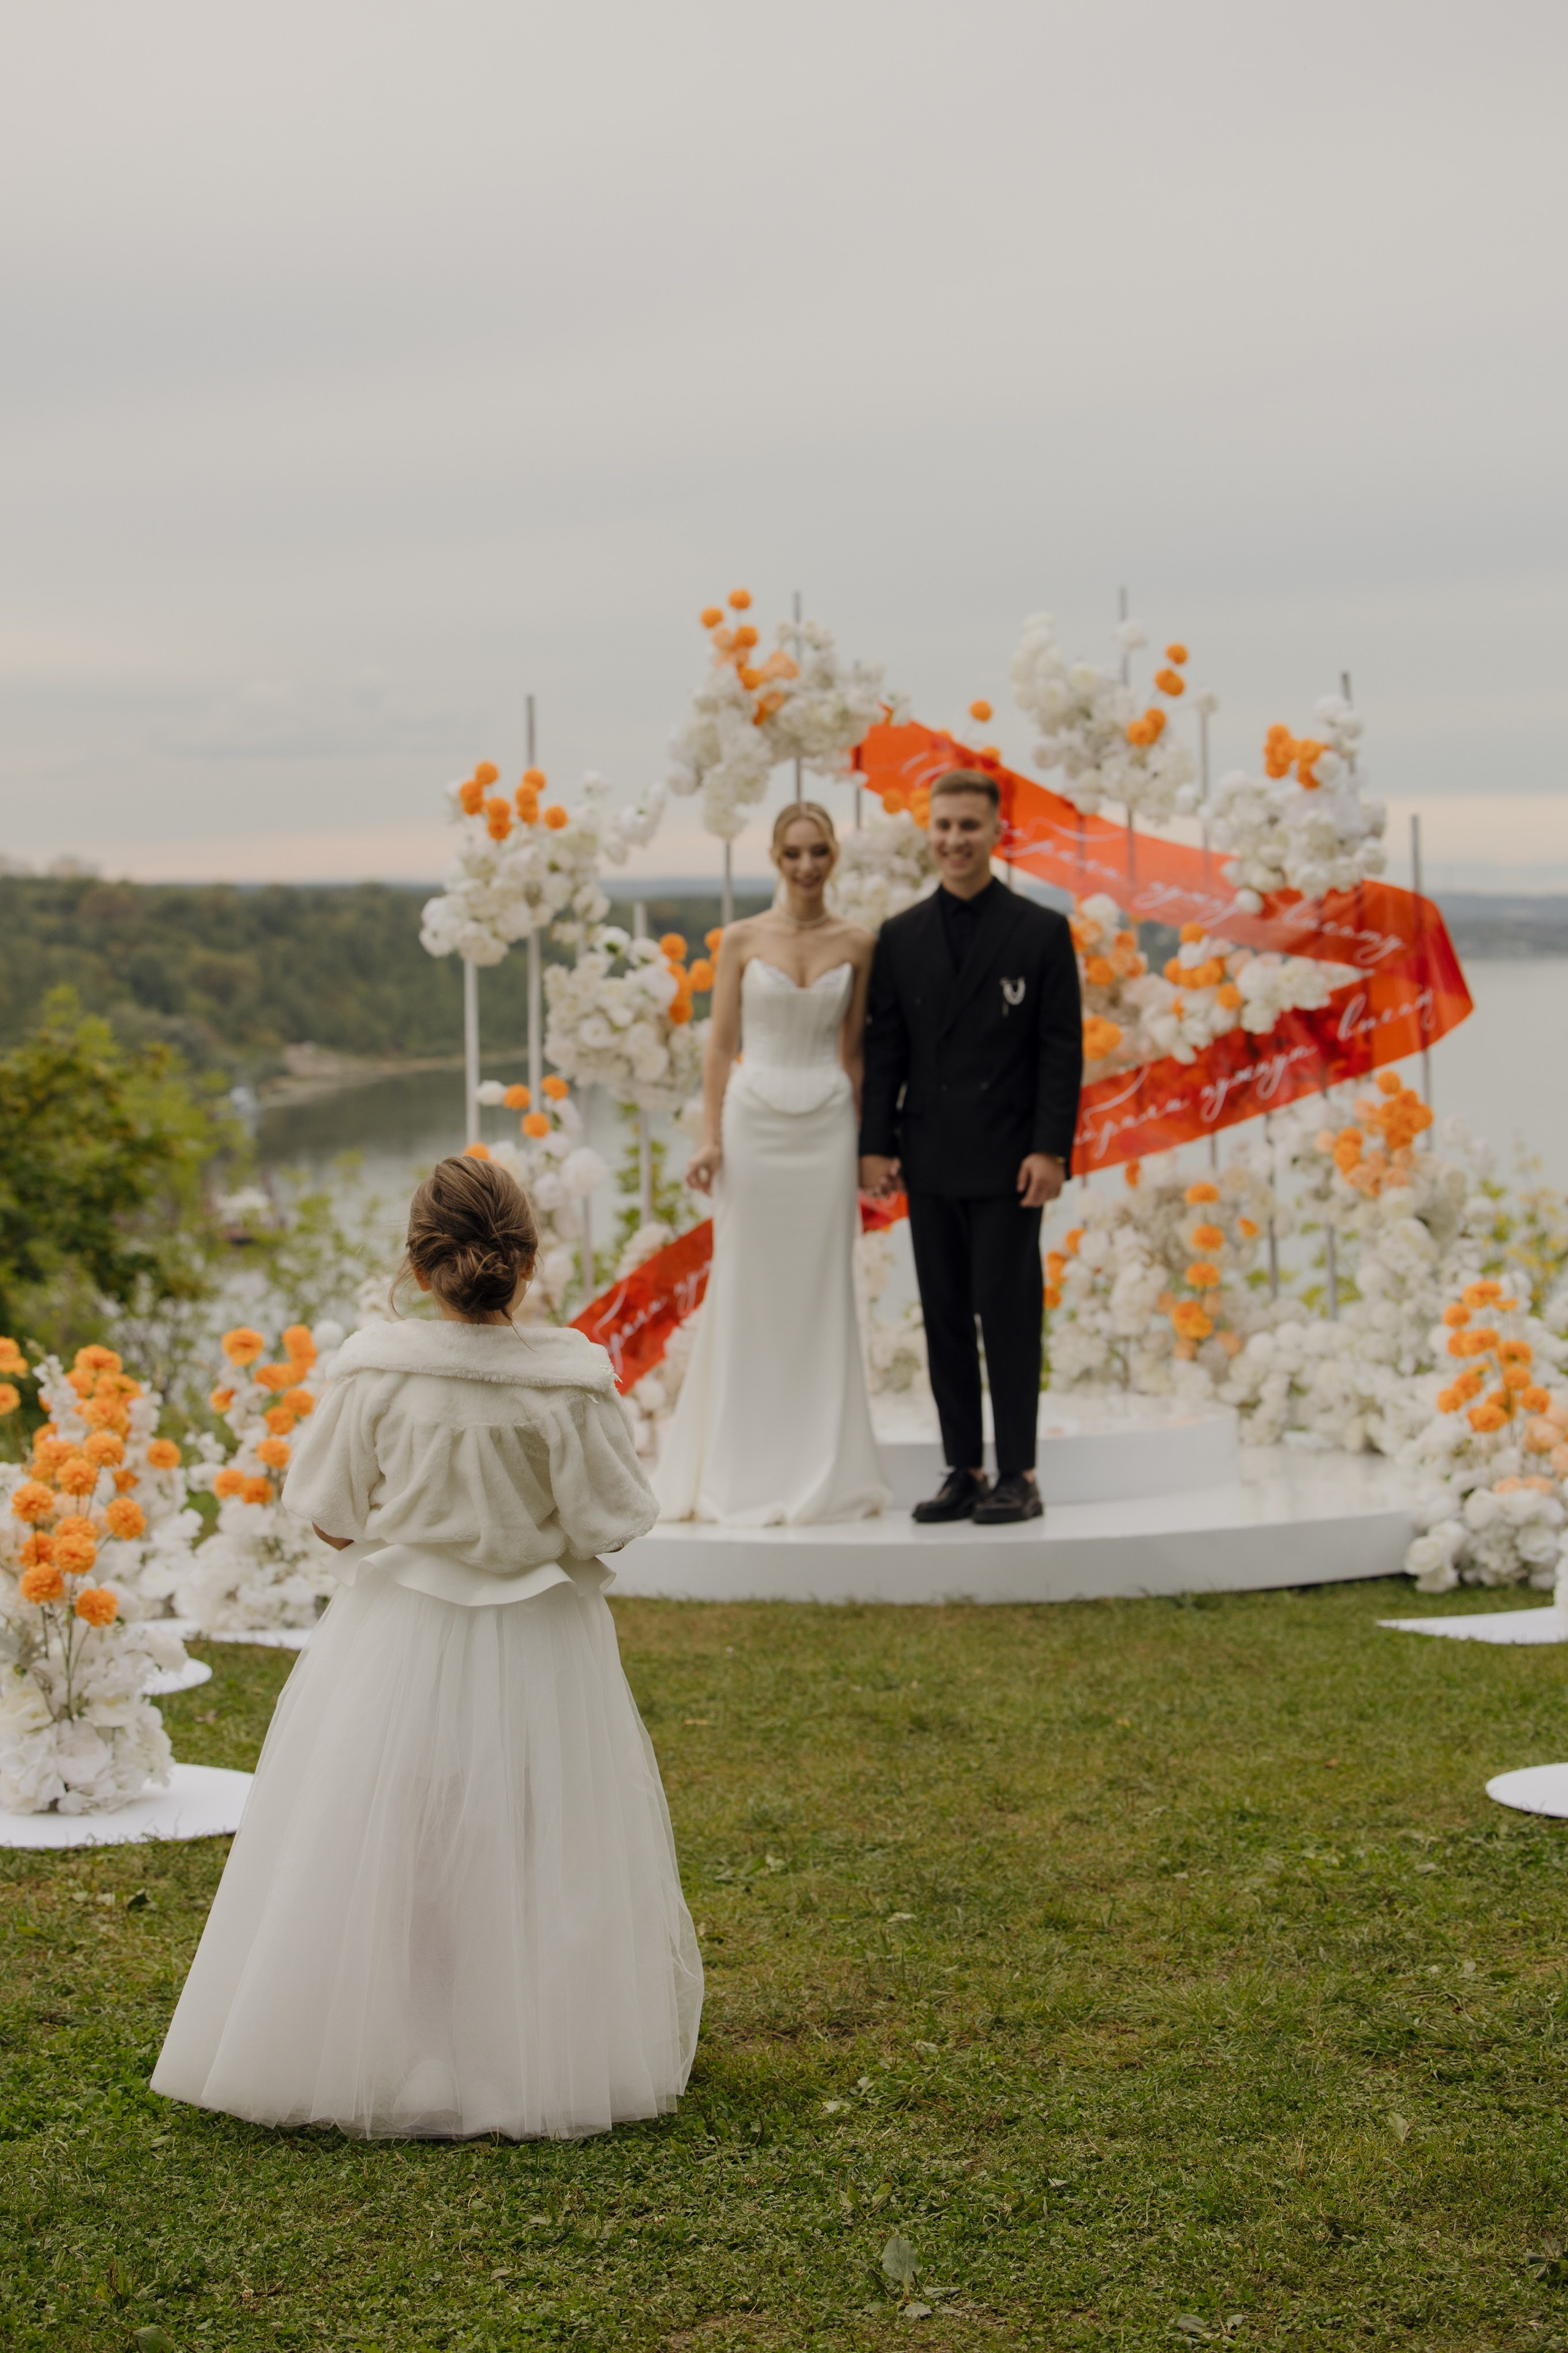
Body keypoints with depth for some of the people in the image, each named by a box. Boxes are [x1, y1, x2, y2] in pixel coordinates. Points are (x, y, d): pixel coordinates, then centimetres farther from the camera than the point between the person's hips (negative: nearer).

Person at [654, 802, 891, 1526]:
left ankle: (825, 1473, 9)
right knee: (748, 1294, 1)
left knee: (824, 1294, 2)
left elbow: (853, 1048, 9)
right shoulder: (741, 939, 2)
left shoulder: (856, 944, 6)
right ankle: (744, 1474, 8)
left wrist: (869, 1140, 6)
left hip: (825, 1126, 1)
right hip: (754, 1120, -1)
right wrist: (710, 1138, -6)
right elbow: (720, 1044, 2)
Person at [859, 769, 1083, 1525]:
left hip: (1007, 1163, -4)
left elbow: (1062, 1051, -4)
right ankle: (964, 1472, 13)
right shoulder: (900, 938, 9)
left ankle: (1017, 1476, 4)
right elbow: (884, 1048, 9)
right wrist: (875, 1143, 1)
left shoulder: (1042, 932, -1)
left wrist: (1050, 1150, -11)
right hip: (930, 1163, 4)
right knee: (944, 1319, 7)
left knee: (1009, 1315, -2)